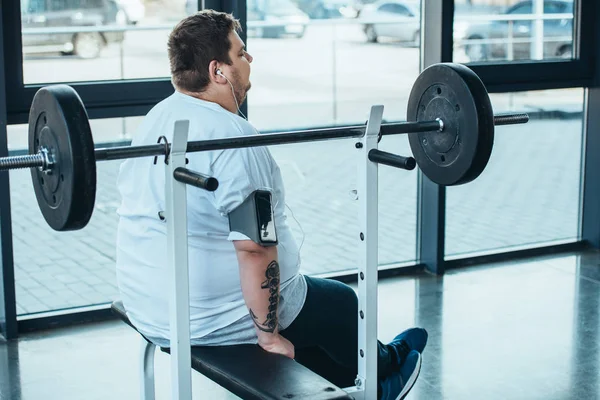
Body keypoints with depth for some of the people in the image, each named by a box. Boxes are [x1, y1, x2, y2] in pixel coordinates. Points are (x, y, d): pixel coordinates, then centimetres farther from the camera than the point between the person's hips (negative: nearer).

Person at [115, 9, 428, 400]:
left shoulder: (155, 119, 4)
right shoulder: (233, 139, -25)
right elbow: (255, 248, -28)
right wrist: (269, 334, -18)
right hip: (212, 319, -9)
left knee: (311, 298, 29)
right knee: (342, 302, 16)